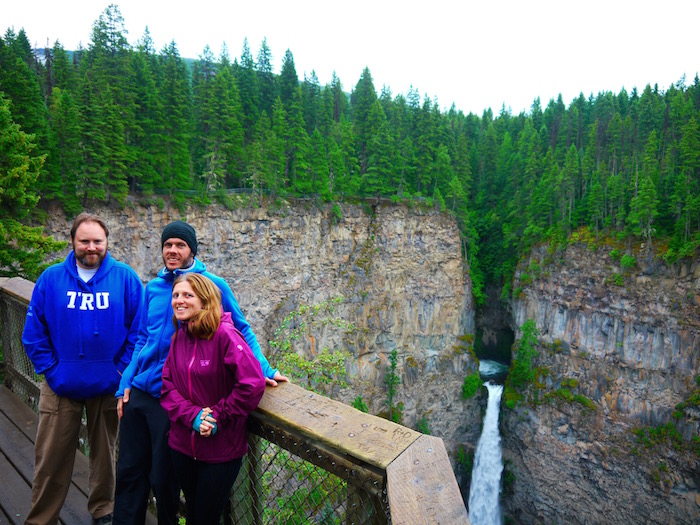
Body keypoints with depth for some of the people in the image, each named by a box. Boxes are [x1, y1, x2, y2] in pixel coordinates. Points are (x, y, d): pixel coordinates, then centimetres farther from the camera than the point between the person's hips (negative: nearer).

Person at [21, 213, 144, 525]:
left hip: (108, 387, 0)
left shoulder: (125, 278, -7)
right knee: (50, 459, 10)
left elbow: (138, 330, -7)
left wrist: (121, 371, -9)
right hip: (61, 387, 1)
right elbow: (33, 333, 0)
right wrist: (50, 370, -6)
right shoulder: (51, 278, -3)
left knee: (105, 453, 17)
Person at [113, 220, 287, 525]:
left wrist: (263, 370, -8)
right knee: (129, 471, 16)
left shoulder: (213, 285, -9)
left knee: (162, 479, 11)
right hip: (138, 392, 5)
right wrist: (125, 384, 9)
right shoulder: (153, 288, 6)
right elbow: (142, 340, 13)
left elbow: (241, 330, -3)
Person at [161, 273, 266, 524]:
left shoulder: (225, 335, -20)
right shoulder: (179, 337, 1)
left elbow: (252, 385, -26)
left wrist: (217, 417, -18)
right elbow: (167, 386, 0)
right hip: (182, 445, 6)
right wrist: (191, 415, -16)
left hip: (221, 449, -6)